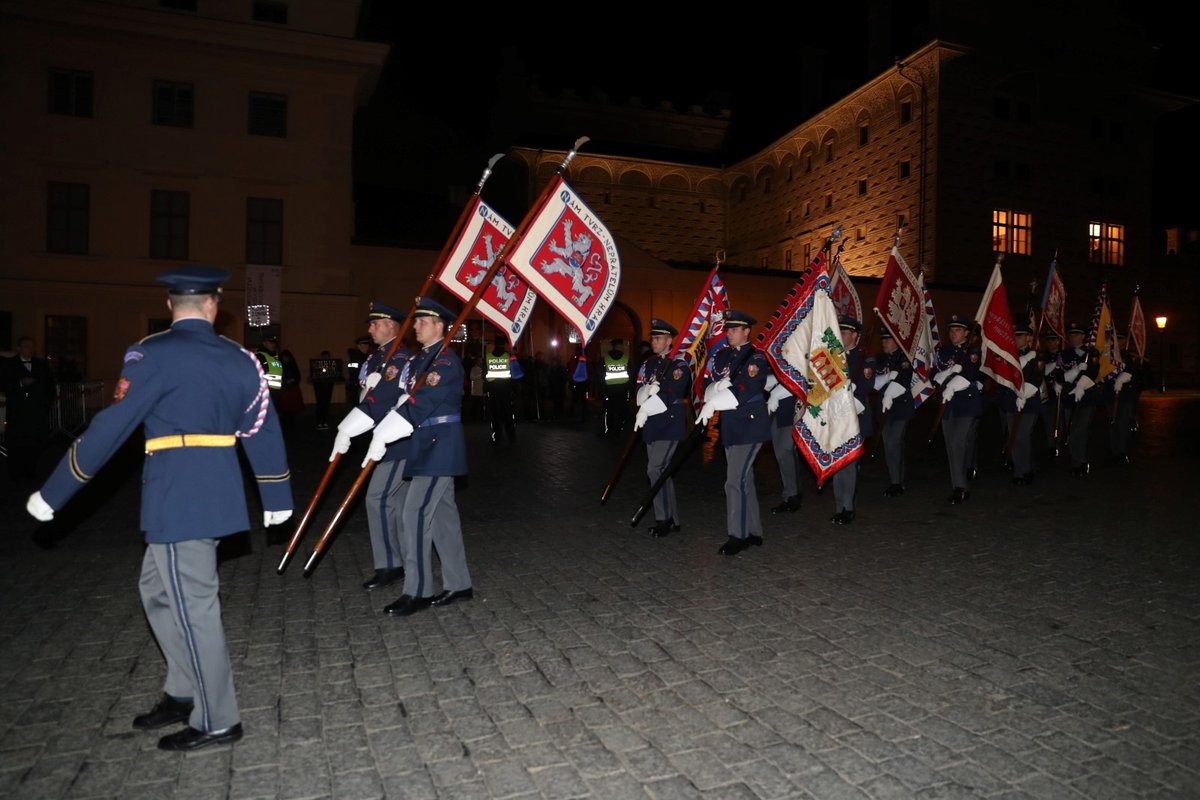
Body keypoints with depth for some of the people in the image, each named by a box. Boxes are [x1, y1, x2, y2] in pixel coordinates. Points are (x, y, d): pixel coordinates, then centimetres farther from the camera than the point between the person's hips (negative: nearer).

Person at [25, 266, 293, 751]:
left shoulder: (152, 353, -10)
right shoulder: (239, 359, 7)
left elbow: (110, 427, -10)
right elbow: (264, 431, 10)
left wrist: (52, 494, 0)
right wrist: (277, 497, 19)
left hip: (176, 499, -7)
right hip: (216, 495, 7)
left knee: (193, 606, 3)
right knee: (159, 590, 22)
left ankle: (217, 721, 15)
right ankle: (182, 693, 32)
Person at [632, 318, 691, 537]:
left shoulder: (679, 365, -9)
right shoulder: (648, 364, 13)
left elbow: (669, 394, -19)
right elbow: (639, 392, 6)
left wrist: (645, 410, -19)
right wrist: (647, 390, -17)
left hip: (670, 424, -7)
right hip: (652, 425, 7)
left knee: (655, 470, -13)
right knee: (662, 472, 11)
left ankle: (663, 519, 0)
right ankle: (672, 519, 21)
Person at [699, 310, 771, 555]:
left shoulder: (756, 356, -9)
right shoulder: (721, 356, 12)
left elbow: (745, 390, -21)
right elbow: (708, 385, 8)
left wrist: (713, 403, -22)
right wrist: (718, 386, -15)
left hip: (750, 425, -7)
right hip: (729, 425, 7)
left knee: (735, 481, -9)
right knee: (744, 479, 14)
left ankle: (738, 536, 2)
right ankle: (753, 532, 24)